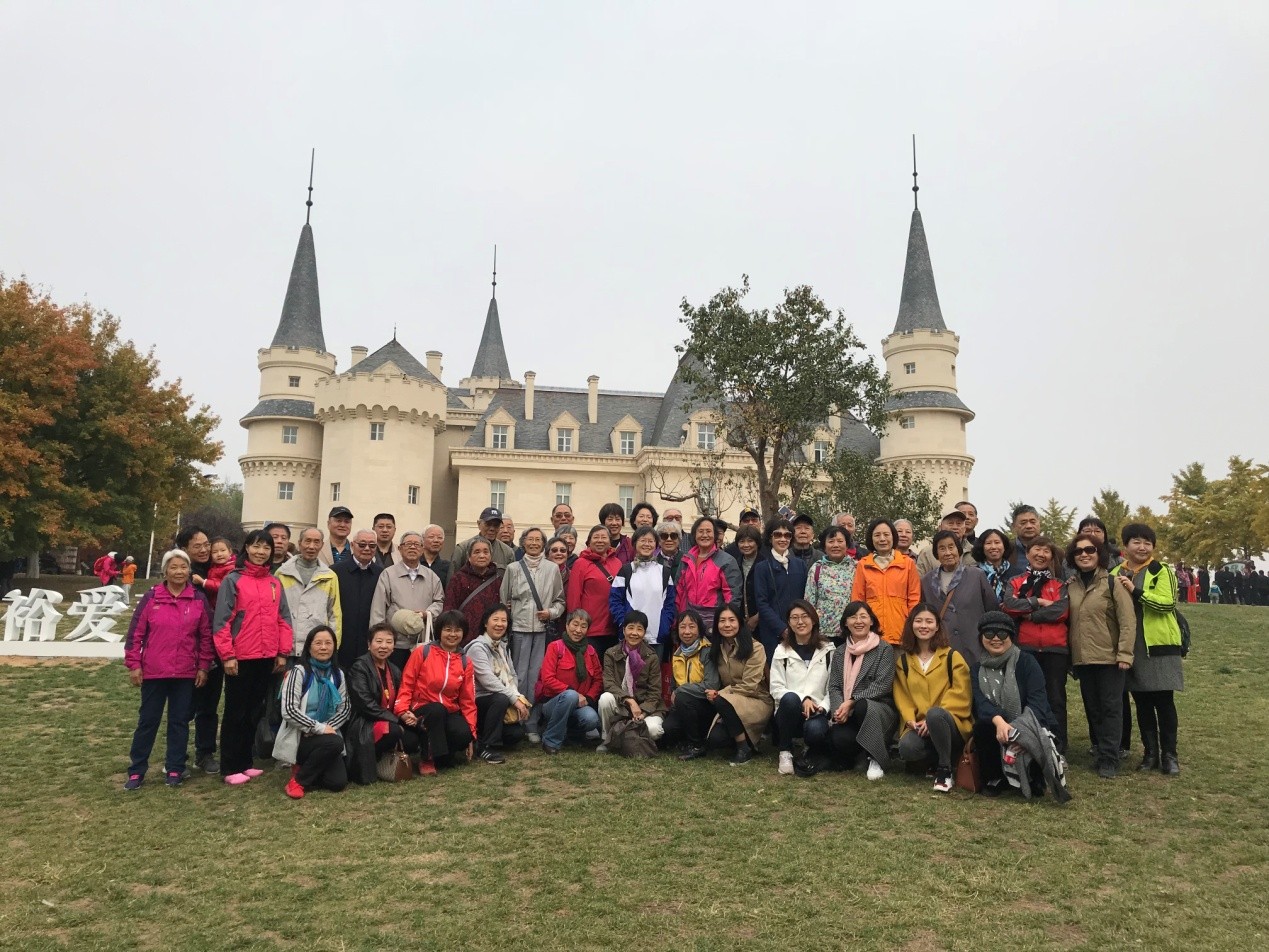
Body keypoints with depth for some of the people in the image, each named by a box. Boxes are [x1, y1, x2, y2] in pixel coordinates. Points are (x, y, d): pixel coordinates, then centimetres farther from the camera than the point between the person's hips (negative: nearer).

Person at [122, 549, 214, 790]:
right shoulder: (151, 598, -3)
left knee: (180, 721, 9)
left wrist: (203, 667, 2)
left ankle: (175, 769, 19)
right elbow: (135, 633, -1)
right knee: (148, 720, 8)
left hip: (186, 673, 1)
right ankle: (136, 771, 19)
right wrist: (133, 665, -4)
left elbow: (206, 636, 4)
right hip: (153, 671, -1)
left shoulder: (199, 600, 0)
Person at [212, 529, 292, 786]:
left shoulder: (275, 583, 10)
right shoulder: (233, 580, -5)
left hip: (267, 658, 5)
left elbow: (283, 619, 11)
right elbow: (221, 620, -9)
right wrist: (227, 655, -13)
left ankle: (245, 762, 24)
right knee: (236, 712, 3)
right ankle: (230, 768, 12)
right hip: (240, 658, -5)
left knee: (255, 711, 13)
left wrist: (283, 652, 5)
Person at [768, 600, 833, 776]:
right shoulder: (781, 651, 5)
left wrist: (822, 707, -15)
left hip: (816, 711, 0)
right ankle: (785, 752, -17)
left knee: (814, 729, -36)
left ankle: (811, 748, 4)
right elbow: (776, 688, -2)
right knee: (790, 698, -36)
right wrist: (802, 699, -17)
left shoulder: (827, 650, 7)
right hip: (788, 712, 0)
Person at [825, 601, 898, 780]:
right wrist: (839, 708, -14)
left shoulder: (884, 649, 0)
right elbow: (834, 686, 7)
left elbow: (882, 685, -11)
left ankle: (875, 759, -16)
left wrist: (851, 702, -18)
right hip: (847, 714, 2)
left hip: (879, 709, -2)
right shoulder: (840, 652, 15)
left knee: (862, 707, -38)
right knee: (839, 738, -31)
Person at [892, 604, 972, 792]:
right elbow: (901, 696, 8)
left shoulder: (952, 657, 1)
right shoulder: (903, 660, 11)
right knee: (907, 748, -31)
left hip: (951, 724, -2)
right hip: (918, 725, 2)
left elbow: (961, 694, -7)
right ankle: (939, 759, 1)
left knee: (934, 713, -38)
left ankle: (945, 769, -17)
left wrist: (932, 719, -18)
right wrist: (910, 719, -12)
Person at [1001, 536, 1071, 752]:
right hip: (1025, 648, 0)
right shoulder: (1015, 582, 11)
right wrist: (1038, 602, -11)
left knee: (1055, 698, 5)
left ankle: (1058, 748, 13)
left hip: (1055, 648, 0)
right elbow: (1008, 605, -8)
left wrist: (1026, 613, -9)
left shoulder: (1059, 585, 10)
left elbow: (1061, 611, -9)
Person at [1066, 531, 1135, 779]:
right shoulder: (1070, 586, 9)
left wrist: (1125, 653, -16)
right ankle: (1100, 751, 22)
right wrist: (1069, 653, 9)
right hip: (1082, 658, 5)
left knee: (1110, 707, 0)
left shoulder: (1112, 583, -7)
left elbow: (1128, 620, -11)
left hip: (1109, 657, -5)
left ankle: (1108, 759, 4)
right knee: (1092, 708, 11)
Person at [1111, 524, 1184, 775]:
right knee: (1142, 702, 10)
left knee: (1164, 701, 1)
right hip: (1131, 648, 4)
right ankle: (1151, 753, 20)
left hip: (1159, 645, -4)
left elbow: (1167, 603, -17)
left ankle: (1169, 755, 12)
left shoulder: (1161, 571, -3)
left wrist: (1136, 591, -24)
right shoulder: (1115, 574, 9)